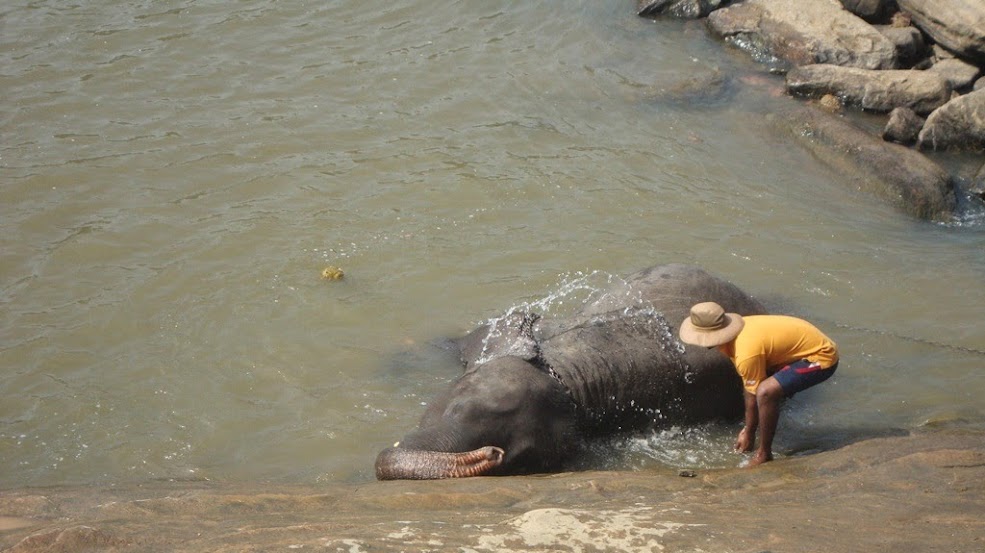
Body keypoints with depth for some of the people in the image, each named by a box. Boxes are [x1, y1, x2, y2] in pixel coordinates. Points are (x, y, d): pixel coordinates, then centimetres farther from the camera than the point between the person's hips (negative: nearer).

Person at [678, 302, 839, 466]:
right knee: (750, 383, 18)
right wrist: (747, 428, 12)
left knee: (765, 392, -28)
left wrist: (749, 433, -1)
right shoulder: (740, 330, 0)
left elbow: (754, 396, -16)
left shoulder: (746, 353, -29)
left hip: (821, 357, -10)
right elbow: (750, 389, 8)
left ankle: (764, 455, -11)